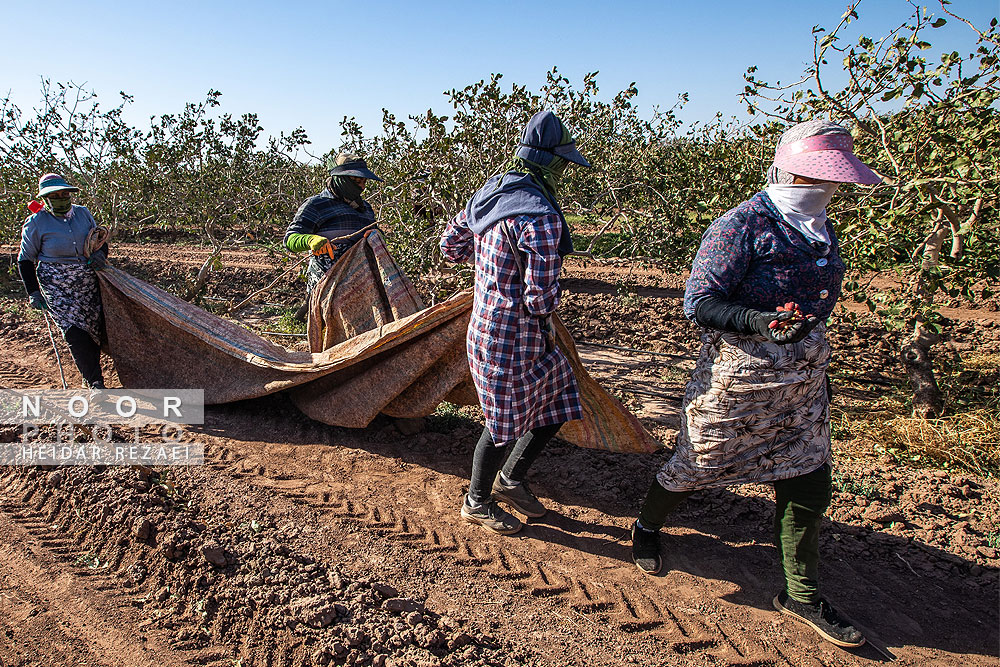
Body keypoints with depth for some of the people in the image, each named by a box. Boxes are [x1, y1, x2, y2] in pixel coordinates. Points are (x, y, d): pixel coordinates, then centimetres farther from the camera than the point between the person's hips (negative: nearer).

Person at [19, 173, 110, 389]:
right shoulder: (36, 223, -2)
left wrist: (100, 253, 0)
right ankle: (95, 382, -11)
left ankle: (91, 377, 20)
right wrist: (33, 292, -1)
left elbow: (100, 240, 24)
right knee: (74, 331, -15)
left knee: (94, 327, 2)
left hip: (87, 281, 4)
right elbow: (25, 260, 5)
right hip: (56, 285, -4)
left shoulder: (83, 213, 9)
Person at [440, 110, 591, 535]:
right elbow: (541, 297, -25)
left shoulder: (489, 193, 4)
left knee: (558, 404, 20)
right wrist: (548, 305, -3)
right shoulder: (541, 217, -25)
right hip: (513, 340, -10)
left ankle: (509, 480, 36)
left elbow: (450, 245, 15)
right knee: (505, 424, 10)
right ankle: (477, 503, 32)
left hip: (489, 323, 10)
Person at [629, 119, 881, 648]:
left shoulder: (817, 228, 7)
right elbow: (698, 303, -21)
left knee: (807, 485, 10)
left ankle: (801, 595, 28)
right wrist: (759, 322, -36)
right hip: (736, 374, -7)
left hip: (802, 378, 7)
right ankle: (646, 528, 40)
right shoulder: (742, 226, -18)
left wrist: (816, 367, 22)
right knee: (695, 468, 11)